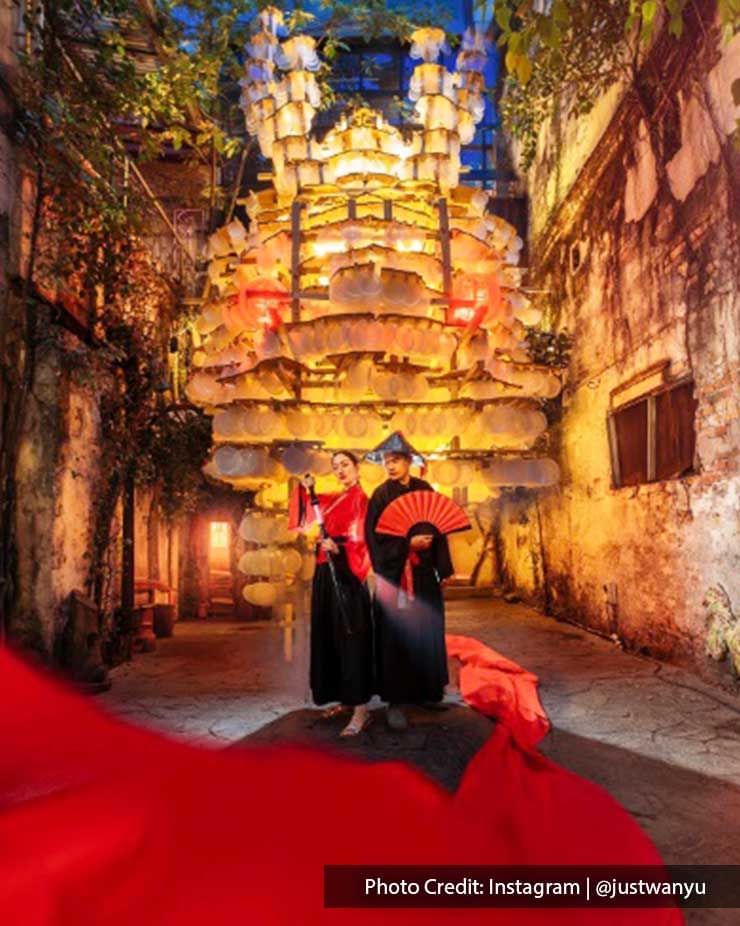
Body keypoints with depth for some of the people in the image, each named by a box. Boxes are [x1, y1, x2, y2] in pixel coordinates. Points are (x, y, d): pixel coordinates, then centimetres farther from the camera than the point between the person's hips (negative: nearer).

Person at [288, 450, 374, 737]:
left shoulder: (360, 499, -6)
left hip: (347, 574, -8)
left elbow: (360, 538, -16)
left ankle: (361, 709, -6)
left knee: (351, 637, -9)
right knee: (329, 637, 11)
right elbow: (304, 514, 25)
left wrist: (337, 545, -33)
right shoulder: (332, 499, 15)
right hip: (326, 575, 8)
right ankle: (345, 698, 23)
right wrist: (304, 488, 9)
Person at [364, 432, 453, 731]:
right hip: (394, 573, -4)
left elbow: (439, 528, 9)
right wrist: (408, 543, -19)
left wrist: (443, 567, 6)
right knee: (396, 636, 0)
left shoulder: (426, 490, 5)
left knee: (427, 633, 11)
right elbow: (374, 536, -11)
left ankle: (426, 690, 27)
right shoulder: (381, 495, -6)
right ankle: (395, 700, 9)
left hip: (424, 574, 4)